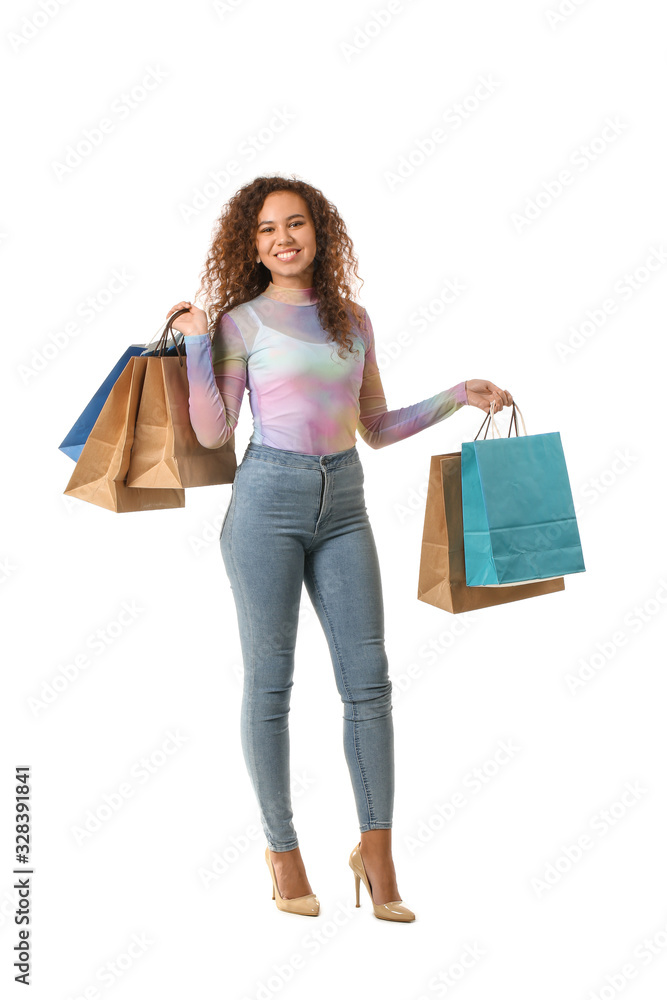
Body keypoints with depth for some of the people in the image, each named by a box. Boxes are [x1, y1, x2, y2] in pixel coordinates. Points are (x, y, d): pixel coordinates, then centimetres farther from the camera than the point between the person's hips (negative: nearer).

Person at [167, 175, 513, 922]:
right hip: (268, 500, -3)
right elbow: (213, 432, -3)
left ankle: (377, 849, 13)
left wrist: (458, 397, 12)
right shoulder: (242, 322, 3)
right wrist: (196, 341, -6)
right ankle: (282, 847, 17)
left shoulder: (353, 320, 14)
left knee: (368, 677, 1)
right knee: (269, 679, 2)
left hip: (343, 506, 4)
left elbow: (377, 429, 17)